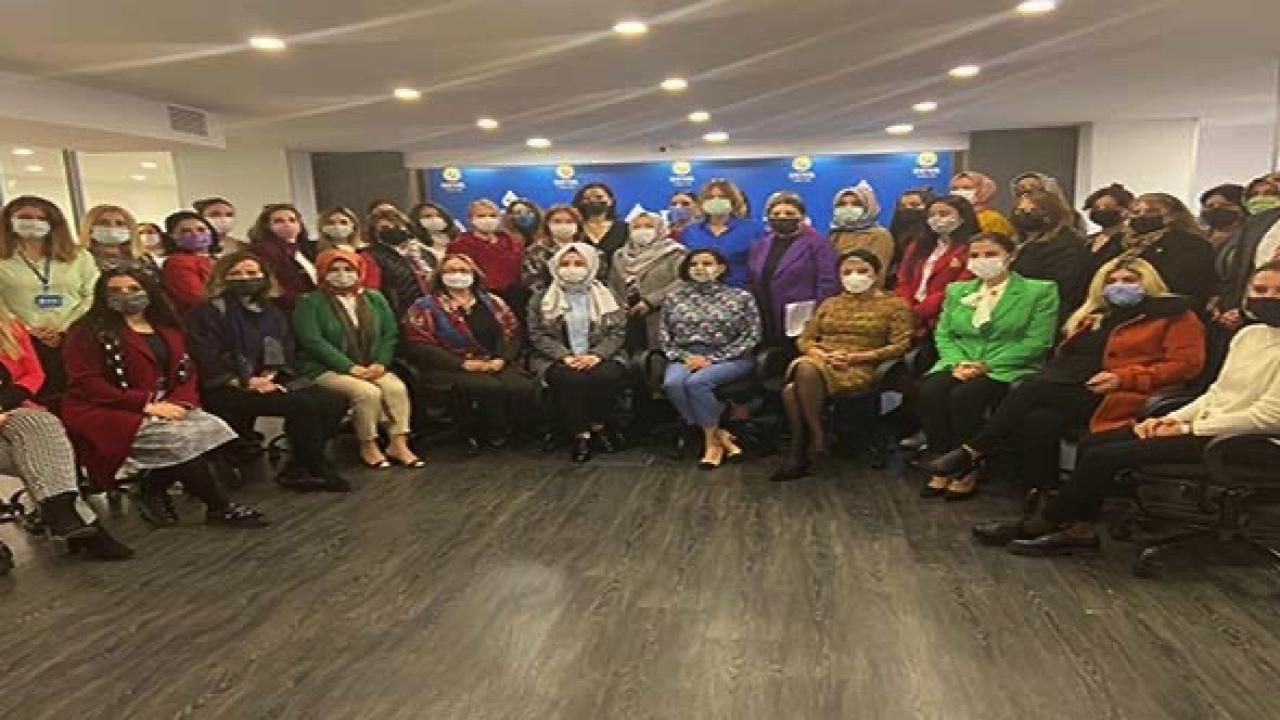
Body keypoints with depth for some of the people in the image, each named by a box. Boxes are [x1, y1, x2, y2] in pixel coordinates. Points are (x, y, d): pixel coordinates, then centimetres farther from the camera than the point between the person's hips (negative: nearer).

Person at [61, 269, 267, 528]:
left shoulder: (168, 330, 18)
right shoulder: (90, 331, 1)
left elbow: (187, 373, 14)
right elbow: (85, 383, -10)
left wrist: (180, 403, -9)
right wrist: (146, 404, -18)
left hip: (165, 409, 6)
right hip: (111, 415, -5)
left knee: (213, 428, -24)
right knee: (183, 439, -29)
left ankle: (153, 490, -8)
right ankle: (219, 507, -13)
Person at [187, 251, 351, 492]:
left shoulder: (271, 312, 19)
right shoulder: (209, 311, 0)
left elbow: (285, 351, 12)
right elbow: (206, 357, -10)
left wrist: (270, 376, -7)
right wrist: (247, 381, -16)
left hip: (268, 381, 6)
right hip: (227, 388, -6)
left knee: (335, 402, -16)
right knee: (302, 404, -30)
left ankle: (298, 468, -12)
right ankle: (316, 471, -16)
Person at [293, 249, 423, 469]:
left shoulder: (374, 298, 13)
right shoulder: (309, 303, -1)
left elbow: (390, 333, 9)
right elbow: (314, 341, -12)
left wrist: (380, 363, -9)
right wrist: (351, 367, -20)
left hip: (371, 368, 4)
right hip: (326, 369, -4)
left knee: (397, 387, -24)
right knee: (368, 392, -30)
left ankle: (398, 443, -18)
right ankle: (368, 446, -12)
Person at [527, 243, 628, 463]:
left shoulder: (607, 297, 12)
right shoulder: (541, 299, 10)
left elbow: (618, 331, 3)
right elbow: (538, 334, -1)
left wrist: (597, 355, -15)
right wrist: (565, 356, -16)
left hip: (599, 357, 1)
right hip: (558, 359, -1)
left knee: (609, 375, -32)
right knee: (570, 379, -34)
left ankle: (598, 425, -8)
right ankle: (580, 434, -19)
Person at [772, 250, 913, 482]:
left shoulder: (894, 305, 12)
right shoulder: (830, 304, 26)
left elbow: (900, 346, 0)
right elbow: (805, 339, 20)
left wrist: (856, 356, -11)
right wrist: (821, 354, -4)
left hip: (860, 368, -4)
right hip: (820, 362, 4)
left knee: (808, 370, -37)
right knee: (791, 389, -34)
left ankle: (817, 434, -21)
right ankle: (797, 453, -24)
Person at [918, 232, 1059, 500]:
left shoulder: (1040, 291, 3)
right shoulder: (956, 290, 17)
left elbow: (1037, 342, -7)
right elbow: (943, 334, 12)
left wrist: (987, 365, -16)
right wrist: (957, 362, -10)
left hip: (1009, 368, -4)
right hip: (960, 365, 4)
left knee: (964, 395, -34)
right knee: (930, 390, -29)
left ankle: (967, 470, -18)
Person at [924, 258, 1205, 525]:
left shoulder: (1175, 316, 8)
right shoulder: (1095, 315, 28)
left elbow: (1186, 364, -3)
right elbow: (1067, 353, 26)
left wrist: (1122, 378, -14)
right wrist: (1052, 373, 1)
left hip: (1116, 395, -6)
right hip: (1072, 385, 6)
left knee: (1032, 390, -30)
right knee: (1038, 420, -30)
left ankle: (973, 452, -25)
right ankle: (1041, 504, -28)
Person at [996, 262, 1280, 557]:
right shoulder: (1249, 334, 12)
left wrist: (1187, 427, -13)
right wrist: (1172, 418, 1)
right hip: (1207, 424, 8)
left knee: (1104, 456, -16)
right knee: (1092, 443, -4)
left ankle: (1045, 524, -1)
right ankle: (1079, 528, 1)